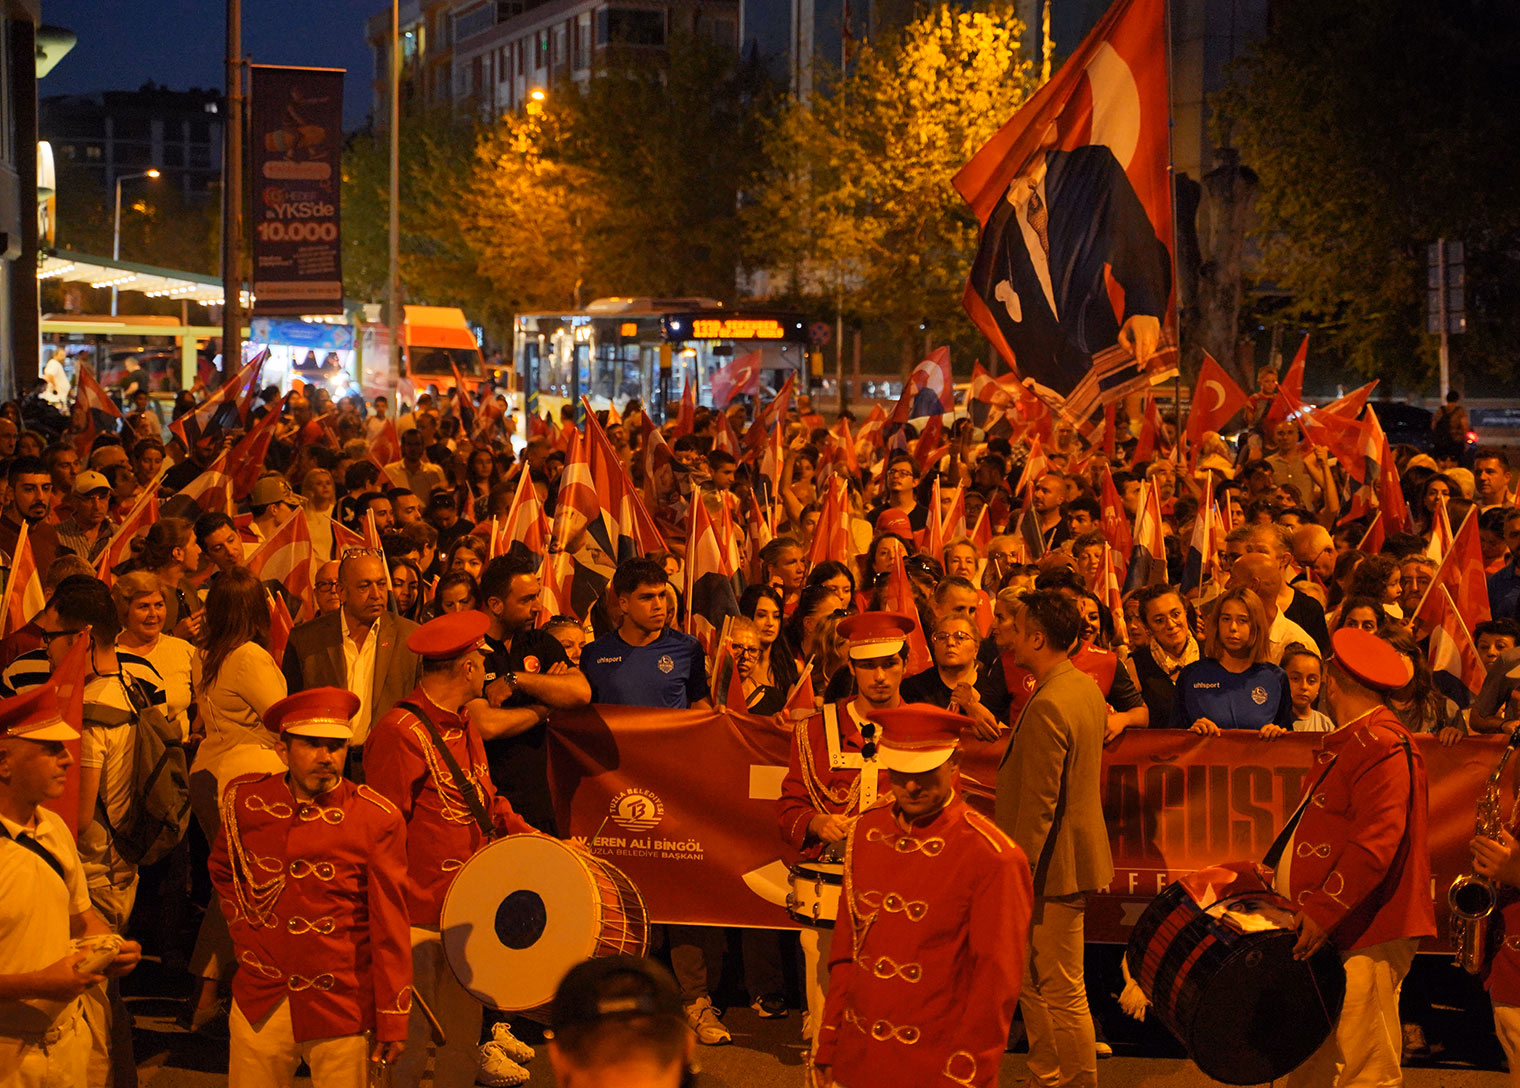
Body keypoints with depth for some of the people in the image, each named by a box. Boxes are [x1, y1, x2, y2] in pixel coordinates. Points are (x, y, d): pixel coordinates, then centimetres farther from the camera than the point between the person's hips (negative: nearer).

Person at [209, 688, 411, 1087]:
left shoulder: (377, 819, -9)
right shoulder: (245, 800, 1)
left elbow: (390, 930, -6)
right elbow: (223, 869, 24)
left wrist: (393, 1022, -6)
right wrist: (243, 925, 11)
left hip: (342, 1008, -3)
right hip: (261, 1005, 3)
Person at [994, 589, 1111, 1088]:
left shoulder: (1047, 707, -23)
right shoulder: (1085, 687, 9)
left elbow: (1038, 805, -24)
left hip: (1054, 866, -11)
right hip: (1073, 854, 11)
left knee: (1060, 992, -1)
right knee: (1035, 985, 20)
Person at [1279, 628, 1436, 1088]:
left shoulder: (1381, 745, -13)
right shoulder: (1347, 743, 20)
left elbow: (1375, 843, -22)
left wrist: (1322, 910, -24)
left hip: (1362, 942, -10)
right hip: (1328, 934, 10)